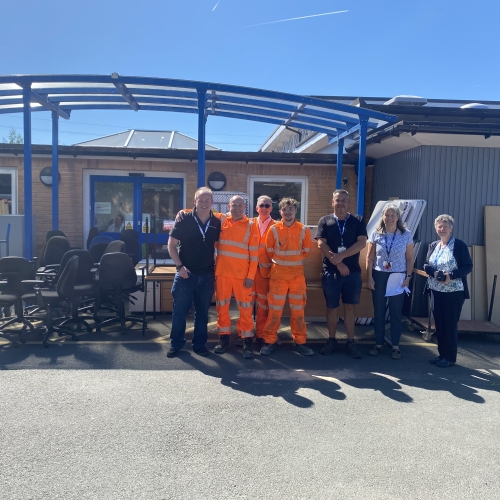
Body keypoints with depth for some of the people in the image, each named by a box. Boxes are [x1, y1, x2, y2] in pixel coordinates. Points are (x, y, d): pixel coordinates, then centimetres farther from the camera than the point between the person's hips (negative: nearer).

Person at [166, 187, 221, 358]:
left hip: (207, 275, 2)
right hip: (186, 273, -2)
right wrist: (179, 266, -12)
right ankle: (176, 344, 19)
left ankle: (199, 344, 23)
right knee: (179, 311, 5)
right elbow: (171, 244, -4)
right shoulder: (184, 220, -7)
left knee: (202, 312, 11)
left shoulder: (217, 223, 1)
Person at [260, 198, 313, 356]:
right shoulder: (273, 229, -3)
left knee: (298, 309, 7)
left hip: (298, 274, 1)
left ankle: (299, 341, 18)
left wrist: (294, 260, 10)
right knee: (275, 309, 2)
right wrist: (281, 261, 10)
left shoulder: (304, 230, 0)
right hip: (278, 274, -1)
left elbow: (306, 251, 10)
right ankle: (270, 341, 13)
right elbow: (269, 251, 6)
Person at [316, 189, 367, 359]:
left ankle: (351, 342, 15)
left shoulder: (358, 221, 5)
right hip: (330, 272, 0)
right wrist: (337, 263, -14)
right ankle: (332, 340, 18)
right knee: (332, 307, 7)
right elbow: (321, 244, -6)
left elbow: (362, 243, -7)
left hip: (352, 271, 0)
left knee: (349, 307, 6)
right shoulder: (325, 221, 4)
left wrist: (341, 256, -17)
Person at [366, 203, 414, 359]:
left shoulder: (406, 235, -1)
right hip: (379, 276, 1)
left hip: (398, 277, -1)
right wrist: (370, 277, -4)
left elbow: (410, 258, 3)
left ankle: (395, 346, 14)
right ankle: (378, 344, 17)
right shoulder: (376, 234, -1)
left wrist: (408, 277, -5)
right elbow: (369, 258, 1)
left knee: (396, 313, 5)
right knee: (378, 311, 6)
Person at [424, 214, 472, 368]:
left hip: (453, 292, -6)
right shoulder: (433, 245, 9)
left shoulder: (459, 245, -8)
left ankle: (450, 357, 10)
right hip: (436, 290, 6)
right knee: (439, 323, 10)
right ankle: (442, 354, 21)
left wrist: (451, 275, -23)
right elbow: (426, 265, 10)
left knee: (450, 324, 0)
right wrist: (434, 273, -11)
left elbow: (468, 267, -9)